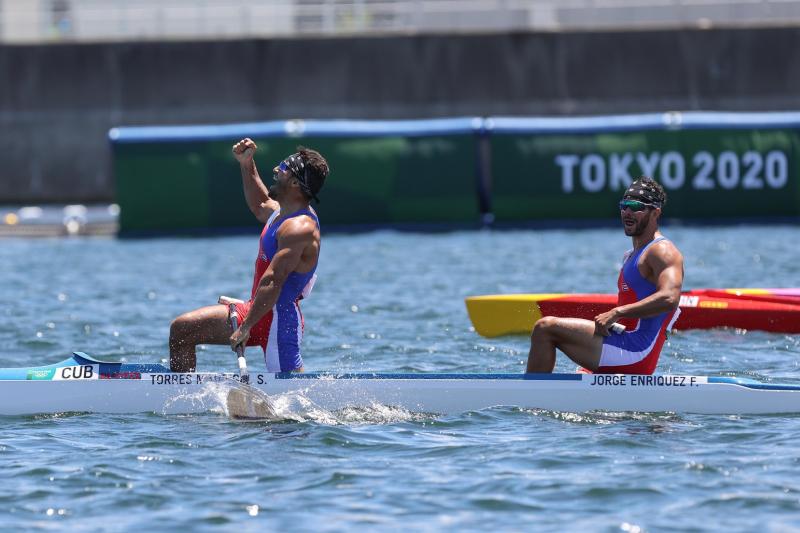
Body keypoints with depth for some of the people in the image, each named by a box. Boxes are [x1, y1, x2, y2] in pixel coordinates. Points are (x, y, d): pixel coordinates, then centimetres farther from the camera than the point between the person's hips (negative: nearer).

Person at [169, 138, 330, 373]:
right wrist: (247, 165, 25)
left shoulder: (298, 228, -22)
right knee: (181, 329, 8)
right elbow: (260, 206, 36)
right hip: (257, 310, 10)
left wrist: (246, 327, -31)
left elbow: (272, 281, -29)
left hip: (278, 318, -10)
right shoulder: (281, 211, 10)